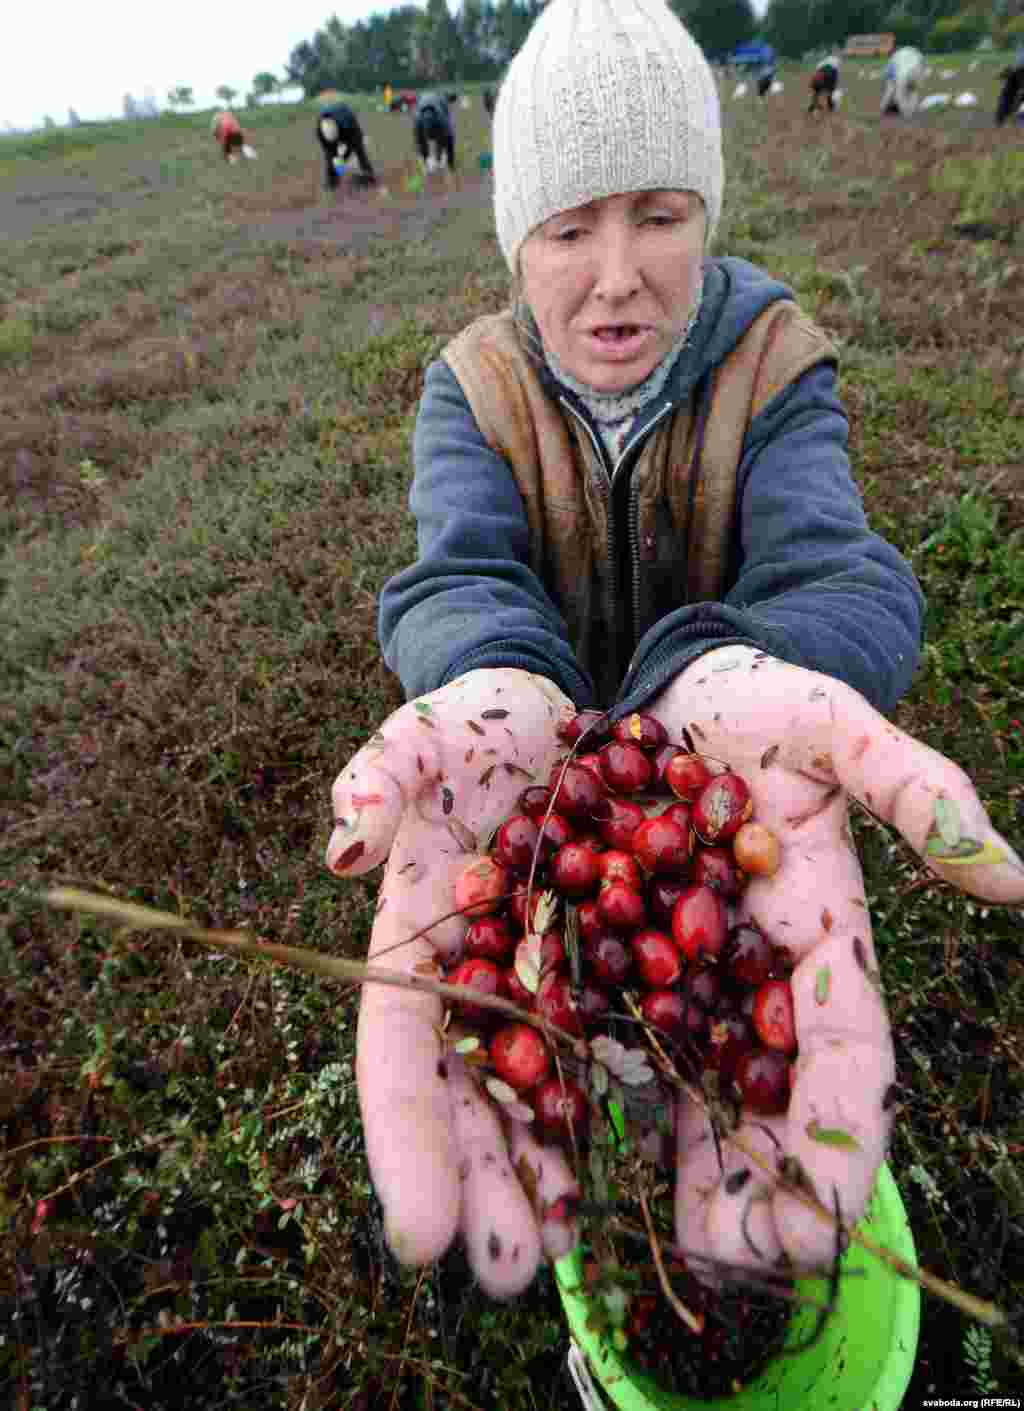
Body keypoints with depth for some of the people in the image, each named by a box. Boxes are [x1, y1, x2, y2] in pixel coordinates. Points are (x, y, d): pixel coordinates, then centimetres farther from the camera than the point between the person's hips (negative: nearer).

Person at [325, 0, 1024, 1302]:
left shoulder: (773, 364, -15)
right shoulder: (476, 388, -13)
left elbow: (838, 578, -30)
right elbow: (459, 579, -29)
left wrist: (732, 685, -54)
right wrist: (497, 692, -53)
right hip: (543, 731, 1)